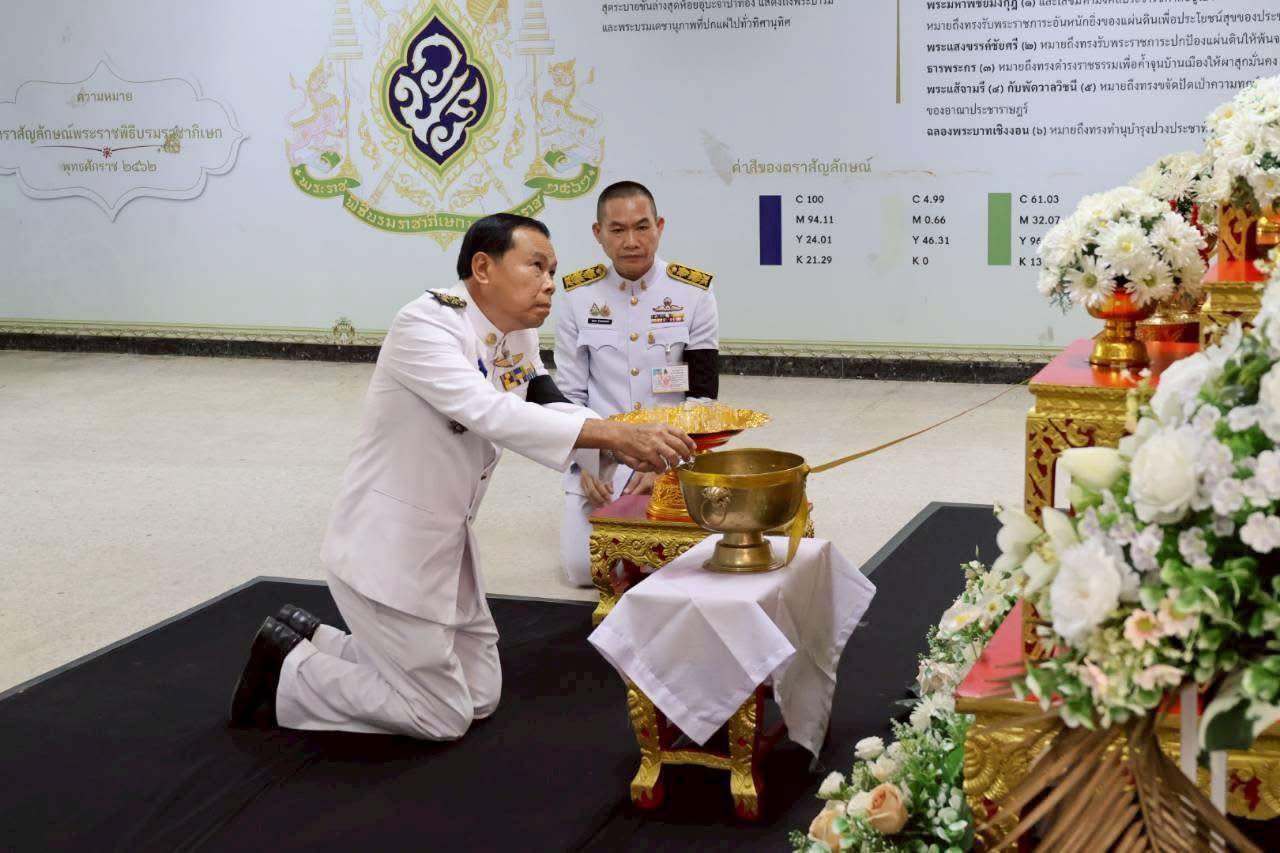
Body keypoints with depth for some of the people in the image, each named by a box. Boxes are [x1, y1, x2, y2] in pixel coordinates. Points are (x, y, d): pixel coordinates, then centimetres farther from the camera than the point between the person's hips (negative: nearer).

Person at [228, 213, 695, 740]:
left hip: (446, 542, 9)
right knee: (444, 717, -1)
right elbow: (494, 414, -36)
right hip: (387, 546, -9)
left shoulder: (518, 338, 3)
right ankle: (287, 671, 15)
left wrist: (627, 446, -26)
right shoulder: (424, 325, -23)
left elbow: (552, 411, -8)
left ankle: (312, 639, 25)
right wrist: (614, 435, -40)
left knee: (480, 697, 17)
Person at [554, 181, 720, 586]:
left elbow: (702, 395, -4)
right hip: (598, 457, 1)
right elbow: (569, 394, 3)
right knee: (583, 566, -12)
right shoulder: (578, 296, 0)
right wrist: (585, 464, -11)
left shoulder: (693, 293, -5)